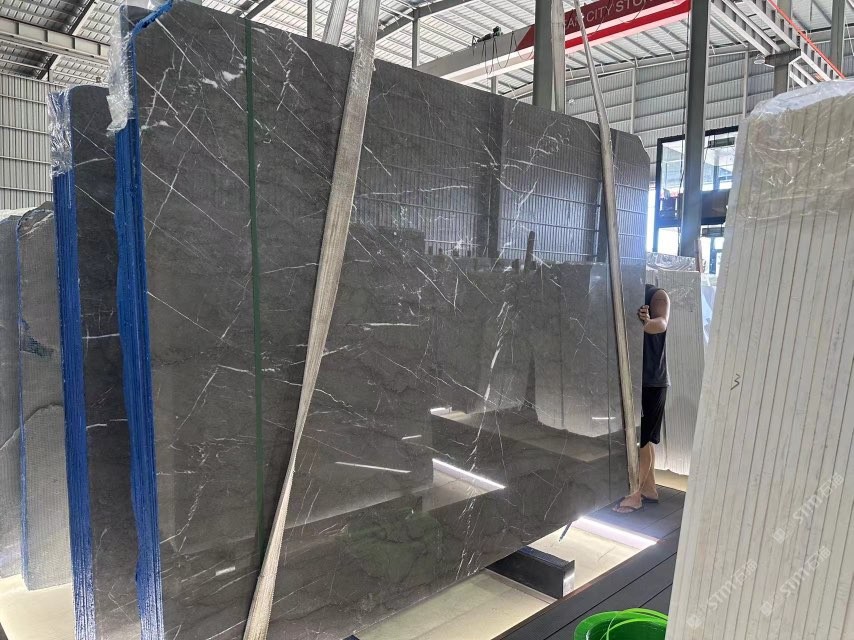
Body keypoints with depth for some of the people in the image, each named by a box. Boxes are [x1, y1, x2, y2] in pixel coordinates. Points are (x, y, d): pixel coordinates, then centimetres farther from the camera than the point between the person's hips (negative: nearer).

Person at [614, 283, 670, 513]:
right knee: (644, 438, 16)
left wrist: (648, 322, -51)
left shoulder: (657, 295, -9)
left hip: (651, 381, -6)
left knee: (641, 439, 0)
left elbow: (662, 323, -29)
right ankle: (649, 488, 29)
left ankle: (635, 495, 12)